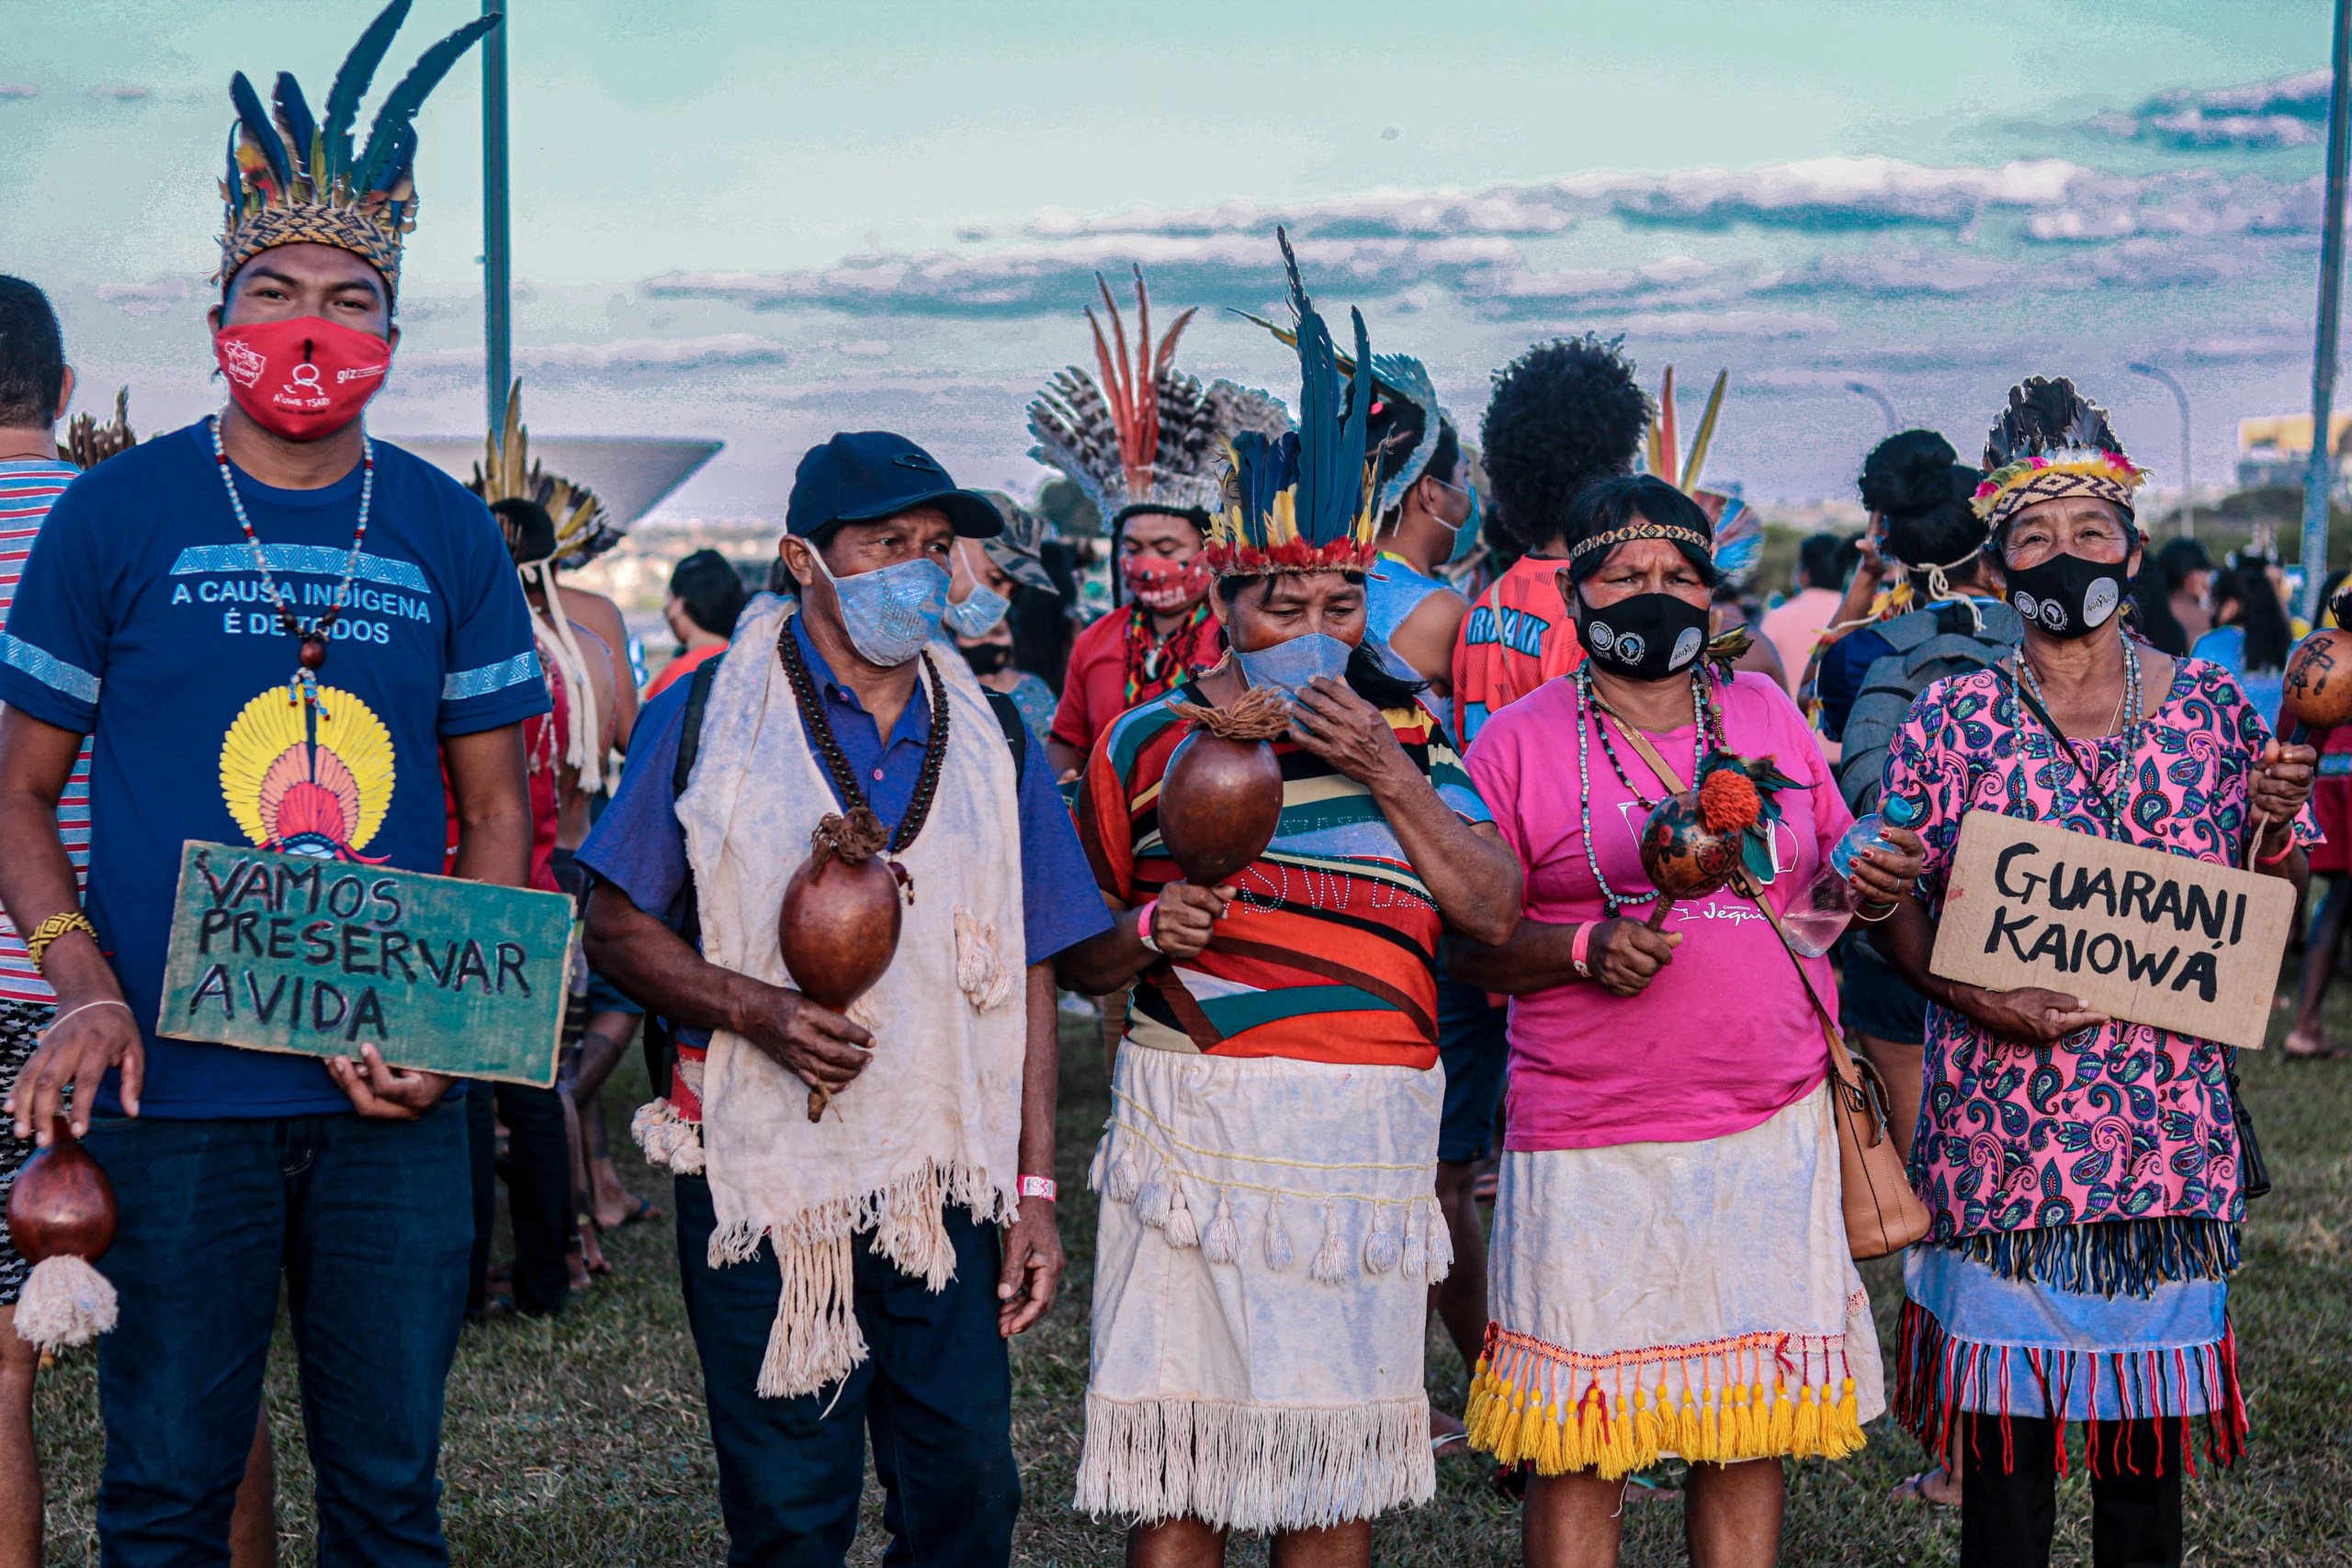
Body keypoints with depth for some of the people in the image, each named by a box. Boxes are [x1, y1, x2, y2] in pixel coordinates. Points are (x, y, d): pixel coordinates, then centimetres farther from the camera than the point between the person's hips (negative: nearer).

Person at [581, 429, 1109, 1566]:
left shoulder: (993, 739, 9)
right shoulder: (711, 717, 0)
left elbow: (1027, 976, 10)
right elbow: (617, 928, 0)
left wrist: (1034, 1189, 4)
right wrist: (755, 1010, -17)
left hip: (946, 1188, 3)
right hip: (761, 1182, -3)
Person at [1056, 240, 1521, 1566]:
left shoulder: (1408, 730, 9)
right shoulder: (1147, 742, 4)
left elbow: (1496, 912, -2)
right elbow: (1080, 963, 10)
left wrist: (1389, 771, -11)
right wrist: (1147, 933, -12)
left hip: (1369, 1133, 2)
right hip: (1197, 1121, -2)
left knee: (1340, 1458, 9)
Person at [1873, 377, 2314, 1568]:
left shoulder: (2210, 704, 5)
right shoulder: (1953, 719, 0)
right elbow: (1894, 908, 1)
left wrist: (2275, 816, -10)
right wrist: (1976, 996, -16)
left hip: (2168, 1105, 2)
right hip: (2002, 1106, -2)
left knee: (2151, 1383, 10)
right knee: (2004, 1403, 2)